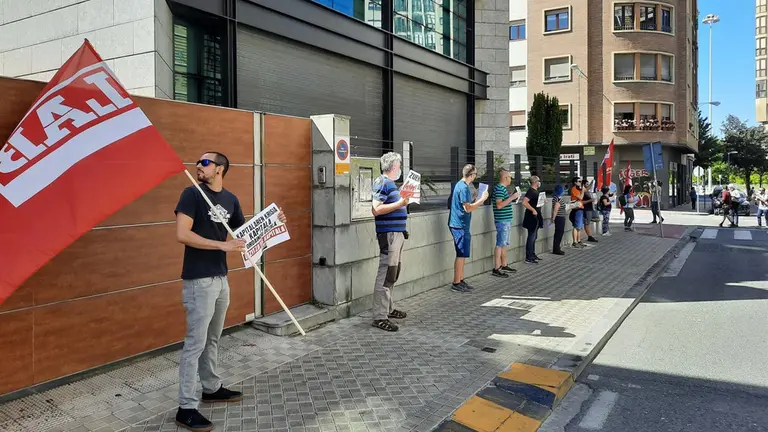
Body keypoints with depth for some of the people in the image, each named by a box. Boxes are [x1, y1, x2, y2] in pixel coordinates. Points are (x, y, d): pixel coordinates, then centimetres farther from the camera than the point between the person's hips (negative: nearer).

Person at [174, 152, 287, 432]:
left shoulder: (230, 199, 9)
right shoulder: (192, 194, -9)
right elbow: (182, 234, -18)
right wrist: (222, 245, -21)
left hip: (221, 278, 6)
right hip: (199, 280, -6)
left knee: (212, 339, 19)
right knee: (195, 343, -3)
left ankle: (212, 389, 35)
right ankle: (186, 409, 5)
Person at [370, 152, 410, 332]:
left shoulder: (390, 183, 17)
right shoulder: (383, 183, -13)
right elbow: (376, 209, -22)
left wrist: (403, 202, 24)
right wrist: (400, 203, -21)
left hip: (396, 233, 11)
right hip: (389, 234, -11)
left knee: (392, 274, 18)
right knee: (386, 275, -9)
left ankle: (388, 308, 29)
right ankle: (380, 317, -6)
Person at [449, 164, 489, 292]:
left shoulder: (460, 185, 14)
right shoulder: (463, 187, -17)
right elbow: (468, 208, -21)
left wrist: (477, 201, 15)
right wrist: (482, 199, -14)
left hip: (458, 225, 10)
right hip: (460, 225, -10)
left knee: (462, 254, 15)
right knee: (461, 255, -4)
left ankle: (461, 281, 22)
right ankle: (456, 283, 1)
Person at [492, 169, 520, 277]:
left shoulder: (503, 188, 16)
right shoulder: (499, 189, -16)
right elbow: (499, 205, -24)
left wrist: (513, 197, 15)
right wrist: (512, 197, -21)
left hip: (506, 220, 10)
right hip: (502, 221, -10)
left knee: (505, 244, 17)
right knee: (500, 244, -8)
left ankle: (504, 265, 27)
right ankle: (496, 269, -5)